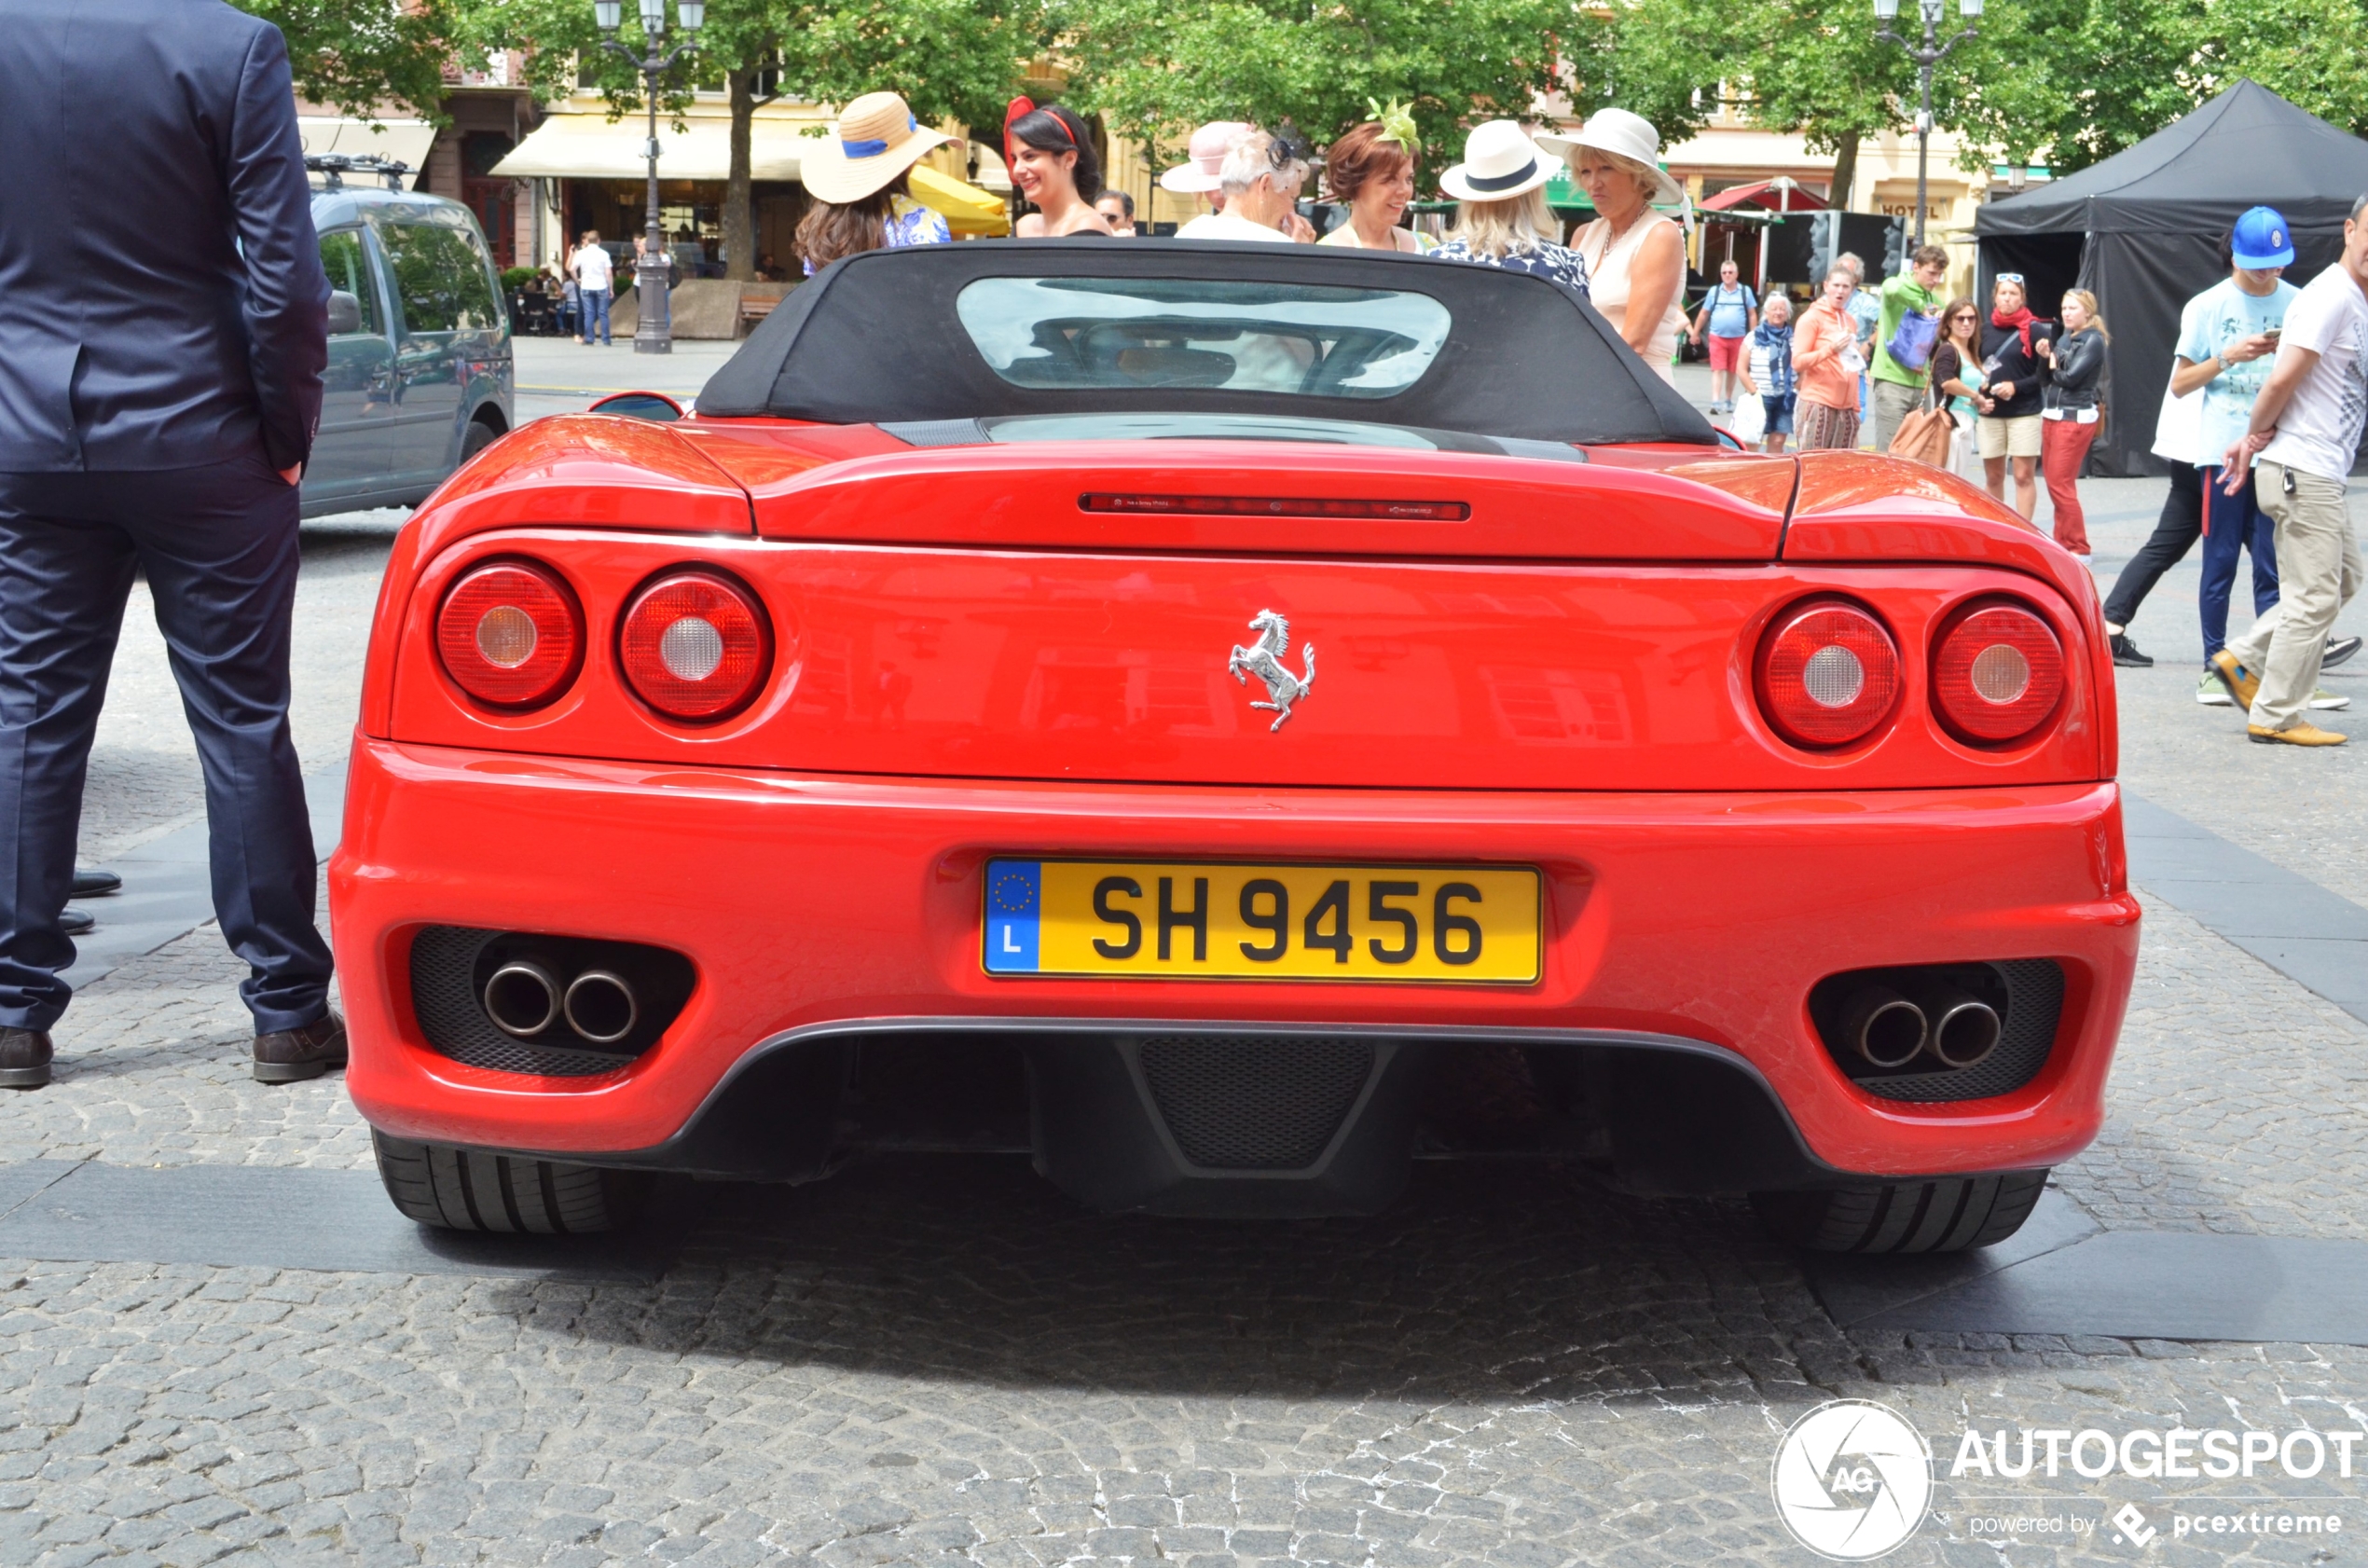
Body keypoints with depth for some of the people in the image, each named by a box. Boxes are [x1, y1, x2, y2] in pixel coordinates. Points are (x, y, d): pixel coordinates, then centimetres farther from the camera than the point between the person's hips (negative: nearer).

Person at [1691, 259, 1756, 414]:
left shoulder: (1745, 292, 4)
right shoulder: (1714, 291, 3)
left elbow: (1752, 314, 8)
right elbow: (1704, 314, 9)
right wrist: (1695, 333, 10)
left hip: (1737, 338, 1)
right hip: (1717, 337, -1)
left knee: (1732, 371, 11)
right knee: (1717, 369, -9)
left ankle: (1728, 401, 25)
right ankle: (1715, 402, -15)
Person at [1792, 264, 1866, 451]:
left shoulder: (1849, 321, 16)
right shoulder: (1812, 318, -3)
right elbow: (1797, 362, -10)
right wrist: (1831, 348, -21)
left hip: (1846, 407, 6)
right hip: (1818, 405, -6)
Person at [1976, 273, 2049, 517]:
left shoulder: (2035, 330, -3)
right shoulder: (1986, 331, 11)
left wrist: (2016, 387, -15)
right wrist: (1979, 381, -1)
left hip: (2024, 414, -4)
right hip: (1990, 414, 4)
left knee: (2024, 476, -3)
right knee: (1993, 477, 8)